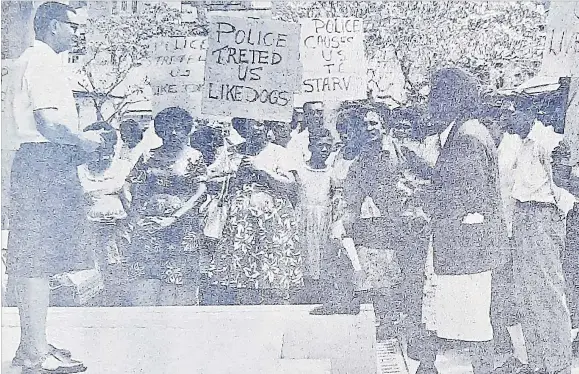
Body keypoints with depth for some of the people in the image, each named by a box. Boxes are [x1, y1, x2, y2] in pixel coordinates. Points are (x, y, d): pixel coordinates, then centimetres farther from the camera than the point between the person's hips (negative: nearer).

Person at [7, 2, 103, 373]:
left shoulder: (37, 60, 24)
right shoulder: (43, 61, -9)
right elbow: (48, 123, -20)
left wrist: (81, 139, 20)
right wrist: (83, 140, -6)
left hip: (49, 164, 11)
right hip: (46, 162, -11)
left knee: (37, 259, 11)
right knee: (39, 259, -10)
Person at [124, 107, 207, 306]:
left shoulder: (193, 157, 4)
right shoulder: (148, 156, 11)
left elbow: (201, 190, -4)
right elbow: (134, 187, 11)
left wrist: (174, 217, -12)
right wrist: (134, 213, -7)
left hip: (181, 225, -2)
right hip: (147, 224, 2)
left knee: (177, 280, -3)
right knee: (145, 280, -2)